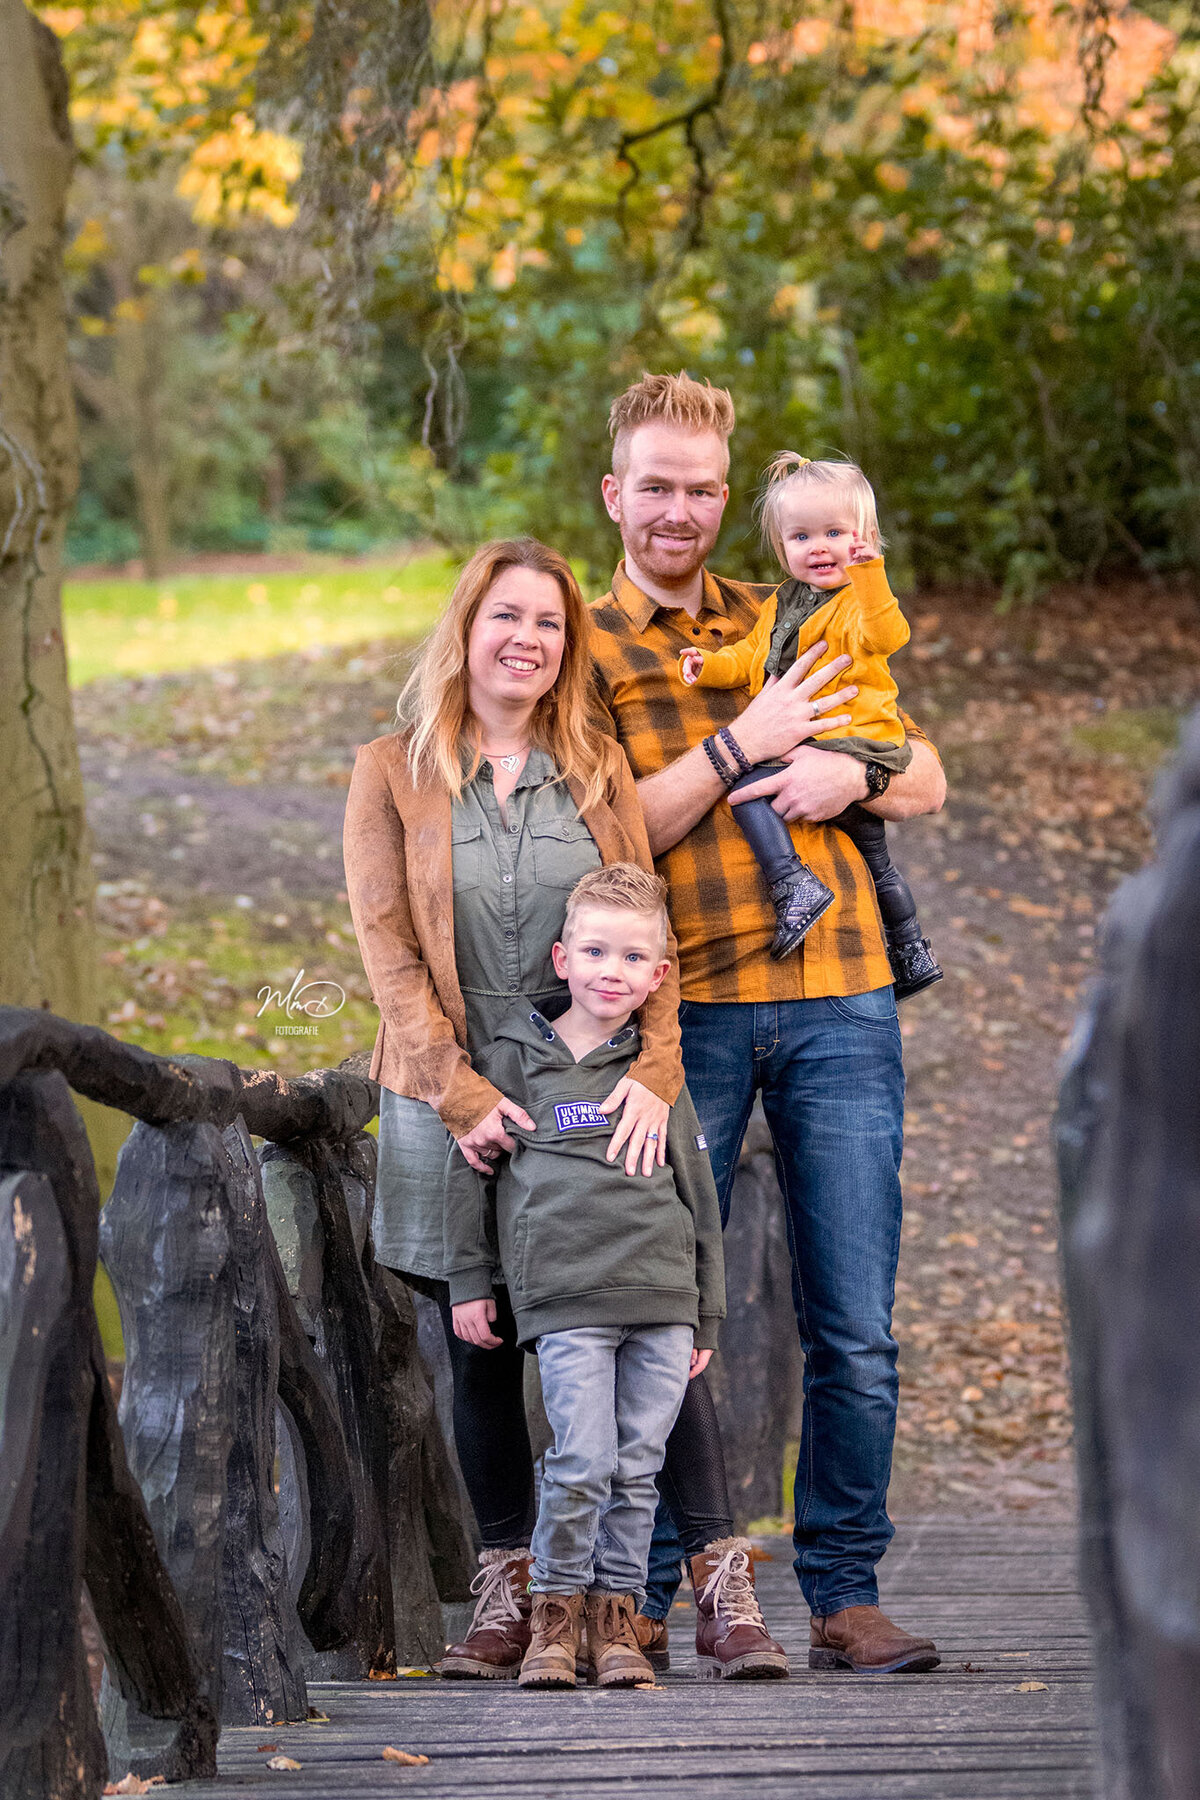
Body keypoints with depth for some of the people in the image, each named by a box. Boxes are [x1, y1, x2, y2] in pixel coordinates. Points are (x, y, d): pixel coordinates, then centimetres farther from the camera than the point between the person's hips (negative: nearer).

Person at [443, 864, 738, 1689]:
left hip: (663, 1295, 3)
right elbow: (469, 1171, 11)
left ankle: (617, 1613, 12)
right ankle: (555, 1612, 5)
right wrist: (470, 1281, 9)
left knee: (639, 1466, 3)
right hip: (567, 1296, -3)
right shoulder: (514, 1057, 6)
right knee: (582, 1462, -10)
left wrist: (707, 1311, 15)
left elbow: (697, 1190, 16)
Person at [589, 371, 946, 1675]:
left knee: (854, 1331, 1)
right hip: (681, 1010, -3)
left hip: (835, 998, 3)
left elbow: (926, 779, 17)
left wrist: (850, 772, -4)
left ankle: (843, 1595, 7)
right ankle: (643, 1593, 9)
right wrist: (743, 745, -10)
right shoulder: (586, 649, 7)